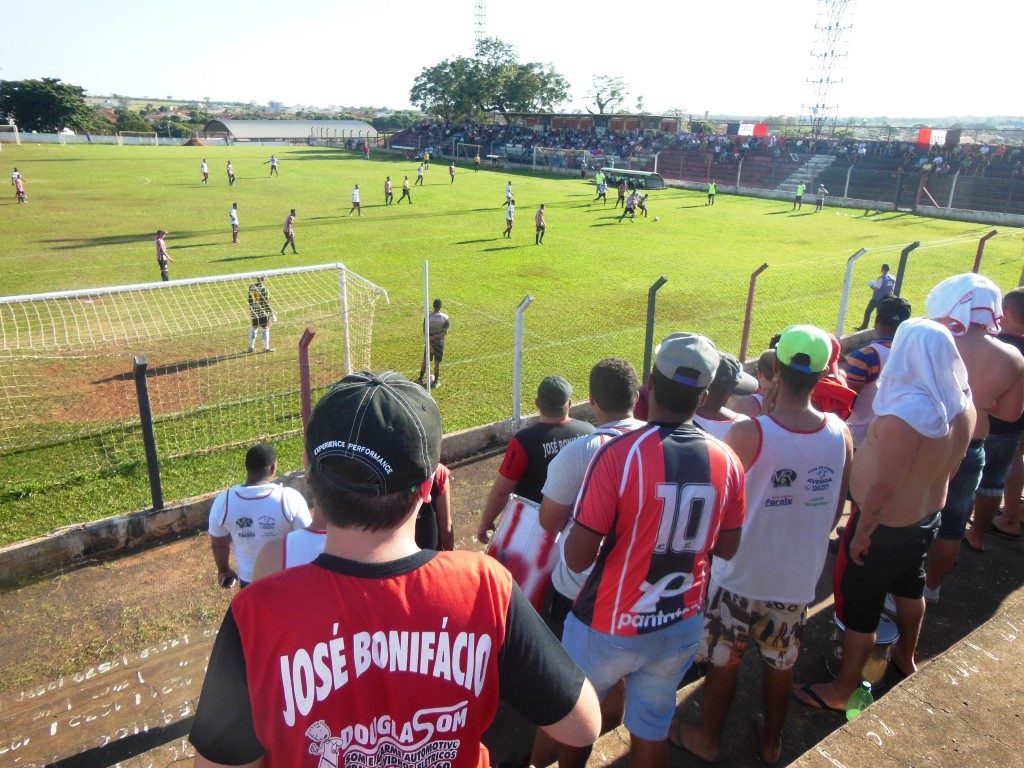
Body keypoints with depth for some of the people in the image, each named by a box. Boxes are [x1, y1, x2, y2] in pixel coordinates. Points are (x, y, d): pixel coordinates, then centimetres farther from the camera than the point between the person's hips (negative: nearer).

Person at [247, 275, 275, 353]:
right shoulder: (263, 288, -17)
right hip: (263, 312, -6)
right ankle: (266, 348, 8)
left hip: (254, 311, 6)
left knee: (253, 328, 16)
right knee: (265, 329, 4)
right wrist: (271, 314, -10)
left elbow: (249, 300, 10)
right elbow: (266, 302, -16)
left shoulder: (251, 287, 2)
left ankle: (251, 347, 22)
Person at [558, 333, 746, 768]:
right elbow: (727, 548, 4)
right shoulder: (725, 460, -9)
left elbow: (577, 558, -21)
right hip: (681, 625, 4)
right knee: (653, 726, 23)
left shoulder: (619, 454, -25)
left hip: (609, 629, -4)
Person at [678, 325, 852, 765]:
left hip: (741, 575, -3)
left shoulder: (747, 435, -25)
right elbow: (835, 510, 2)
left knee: (723, 662, 17)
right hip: (798, 578, 4)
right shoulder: (840, 433, -11)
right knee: (781, 666, 23)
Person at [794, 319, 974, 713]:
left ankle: (841, 692, 23)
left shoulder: (904, 416, -33)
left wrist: (861, 533, -16)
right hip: (927, 516, 8)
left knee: (859, 605, 7)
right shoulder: (962, 405, -8)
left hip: (886, 525, -8)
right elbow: (948, 467, 6)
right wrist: (926, 498, 19)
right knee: (909, 585, 29)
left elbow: (884, 488, -28)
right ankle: (905, 658, 53)